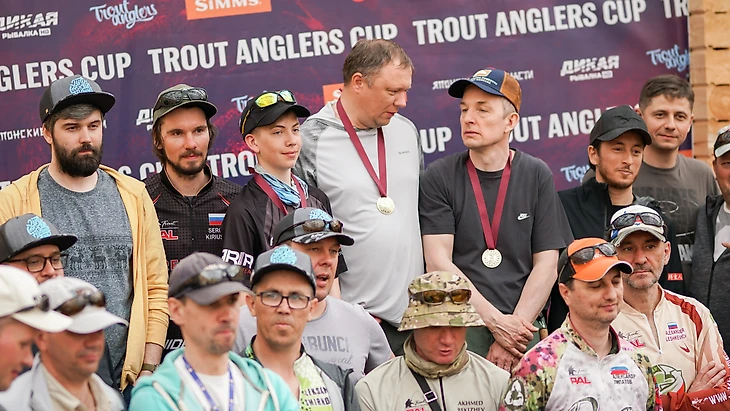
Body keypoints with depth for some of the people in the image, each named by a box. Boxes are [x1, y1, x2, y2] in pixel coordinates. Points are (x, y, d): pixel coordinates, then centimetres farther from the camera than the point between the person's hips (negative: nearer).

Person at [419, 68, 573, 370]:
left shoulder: (536, 176, 8)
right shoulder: (439, 177, 4)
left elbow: (546, 263, 5)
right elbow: (438, 261, -3)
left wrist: (516, 325, -7)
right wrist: (496, 321, -10)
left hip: (522, 329, 1)